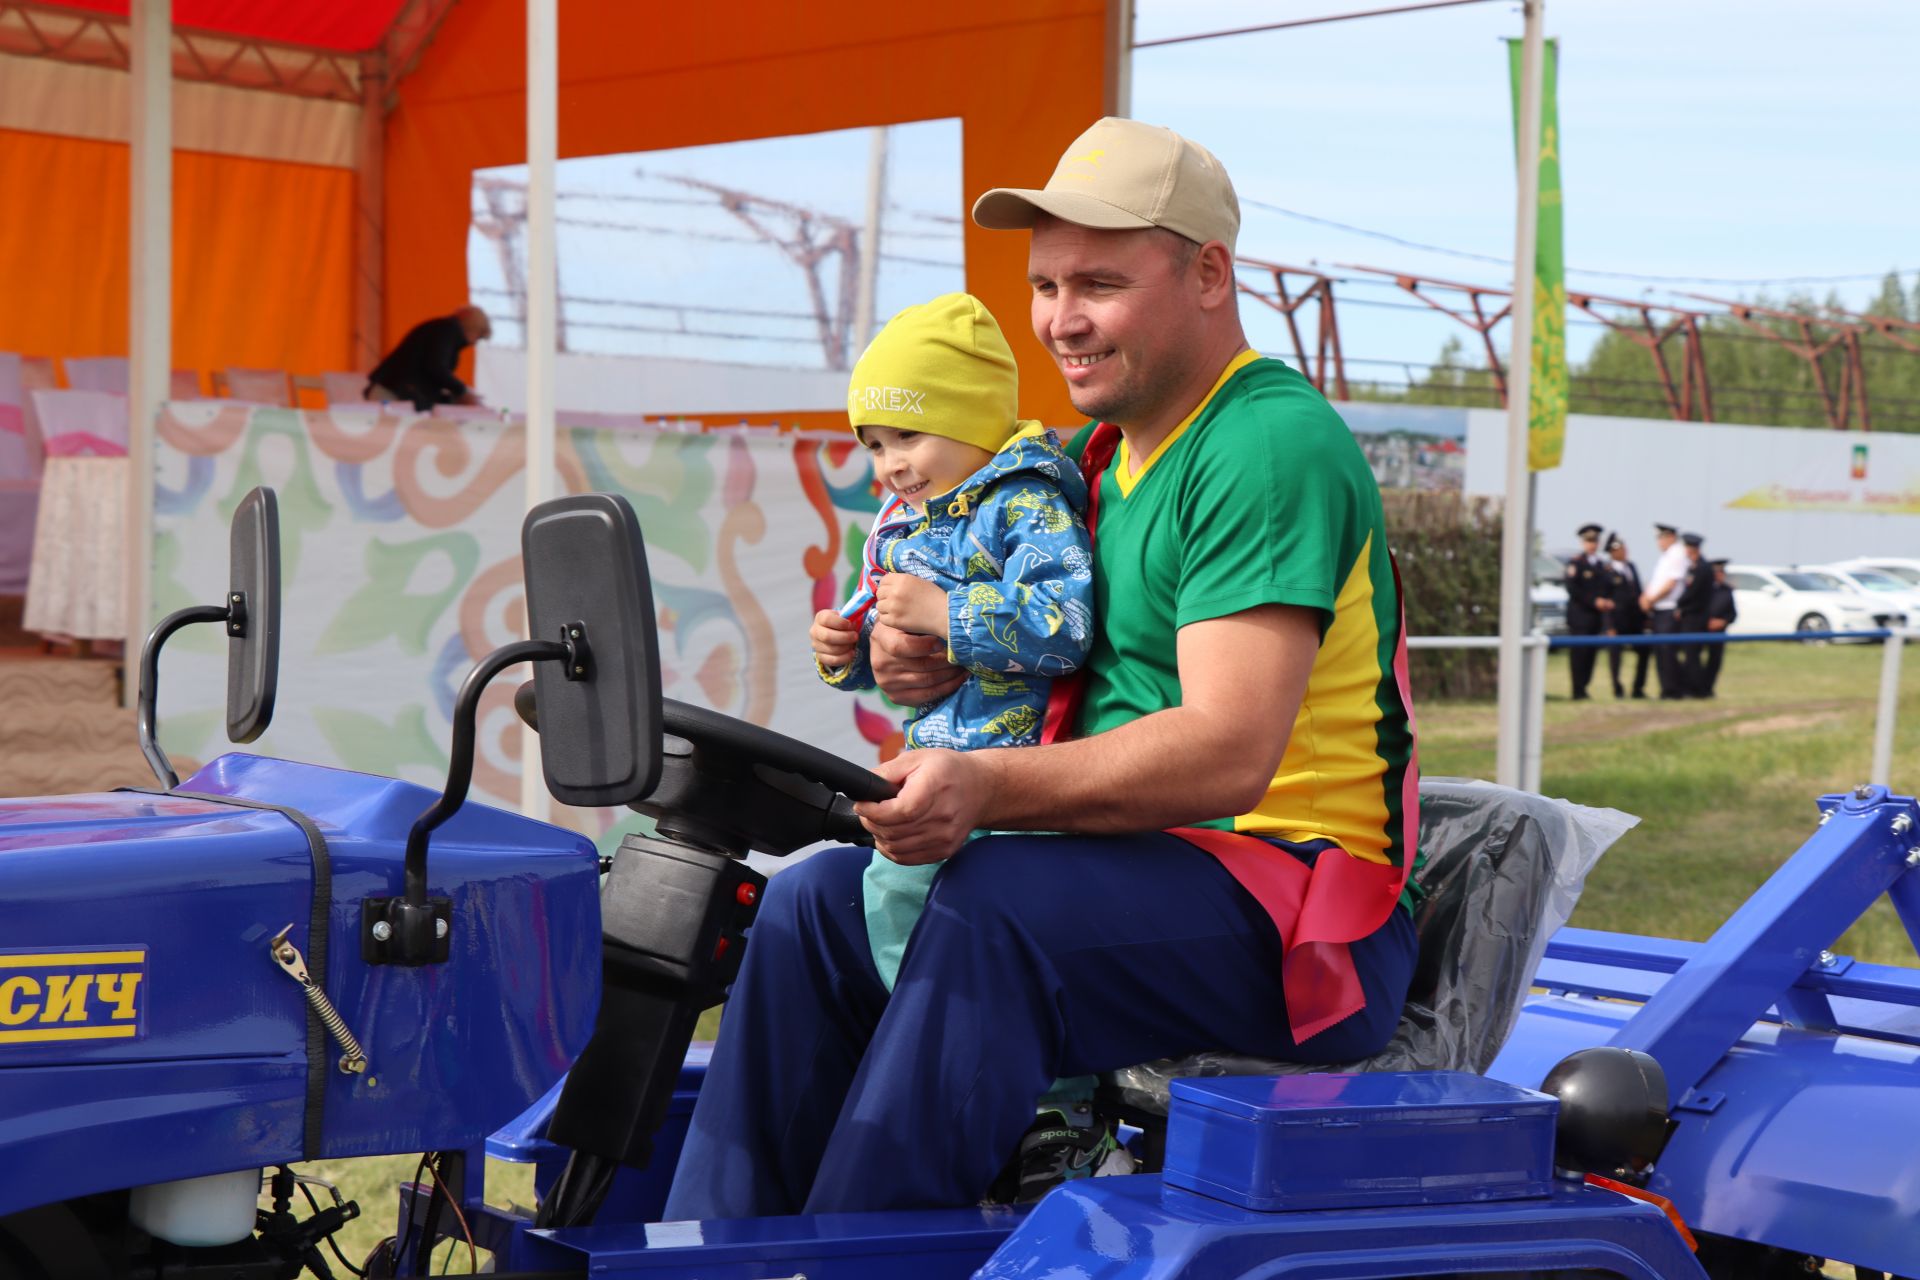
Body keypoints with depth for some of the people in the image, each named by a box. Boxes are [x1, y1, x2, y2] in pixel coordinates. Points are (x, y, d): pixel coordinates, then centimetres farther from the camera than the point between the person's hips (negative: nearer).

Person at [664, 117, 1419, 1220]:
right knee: (818, 899, -4)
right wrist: (949, 664, 0)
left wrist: (989, 788, -37)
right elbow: (1050, 671, 23)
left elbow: (1228, 753, -25)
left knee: (995, 902, -32)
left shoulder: (1273, 446, -14)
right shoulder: (1111, 456, 17)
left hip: (1302, 915, -9)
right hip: (1133, 879, 9)